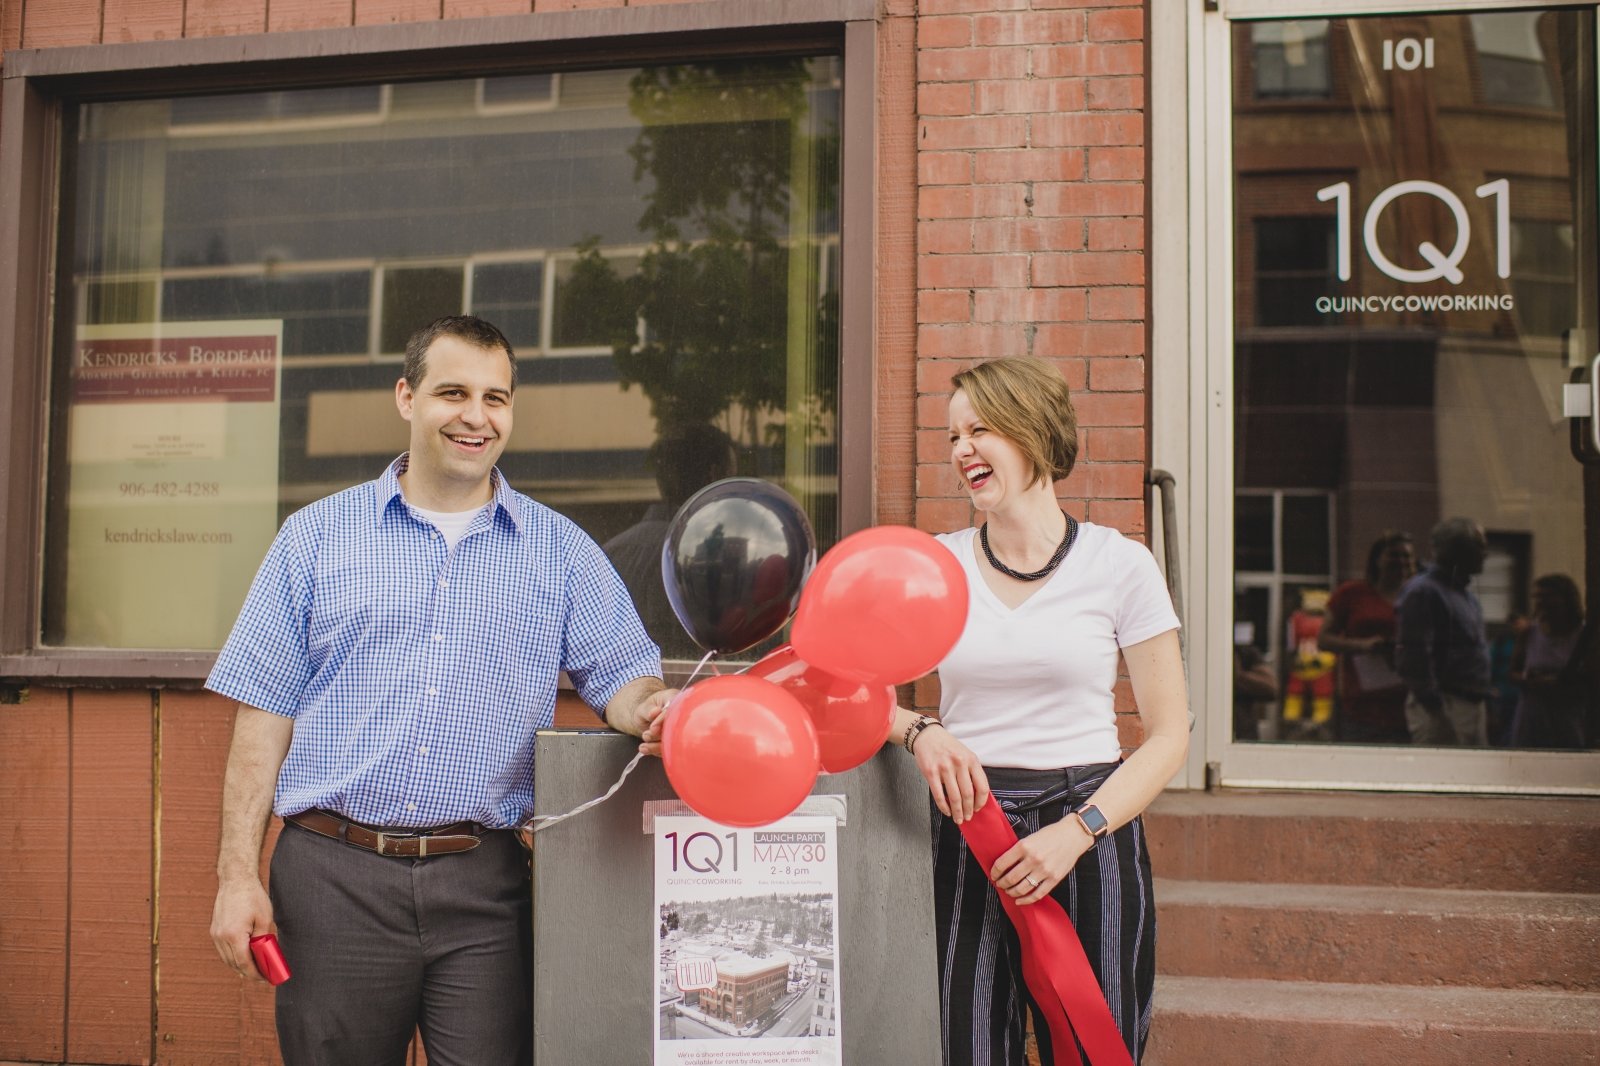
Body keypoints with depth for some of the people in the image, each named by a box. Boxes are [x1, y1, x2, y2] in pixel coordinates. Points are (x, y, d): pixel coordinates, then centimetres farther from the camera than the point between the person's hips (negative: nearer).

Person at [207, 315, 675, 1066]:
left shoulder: (561, 552, 9)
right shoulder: (317, 537, 7)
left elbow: (621, 673, 5)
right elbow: (266, 710, 4)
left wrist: (647, 708, -20)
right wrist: (238, 874, -1)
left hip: (483, 887, 0)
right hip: (335, 876, 0)